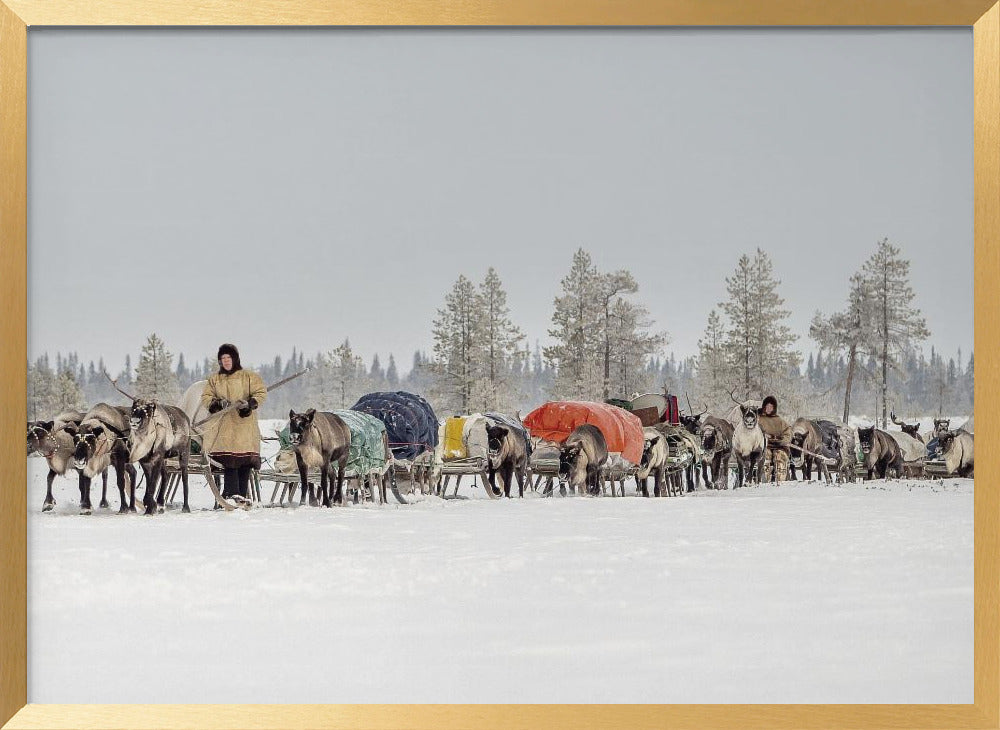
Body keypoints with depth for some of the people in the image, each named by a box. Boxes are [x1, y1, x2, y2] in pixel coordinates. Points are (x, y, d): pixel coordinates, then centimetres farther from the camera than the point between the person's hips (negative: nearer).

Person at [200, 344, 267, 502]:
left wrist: (250, 404, -16)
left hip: (244, 425, -1)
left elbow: (261, 393, 2)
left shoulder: (249, 376, 10)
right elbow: (205, 397, 12)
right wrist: (217, 403, -8)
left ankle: (241, 496, -4)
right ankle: (232, 496, -14)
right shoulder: (214, 379, 19)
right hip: (222, 427, 1)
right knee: (229, 463, -11)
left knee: (244, 463, -7)